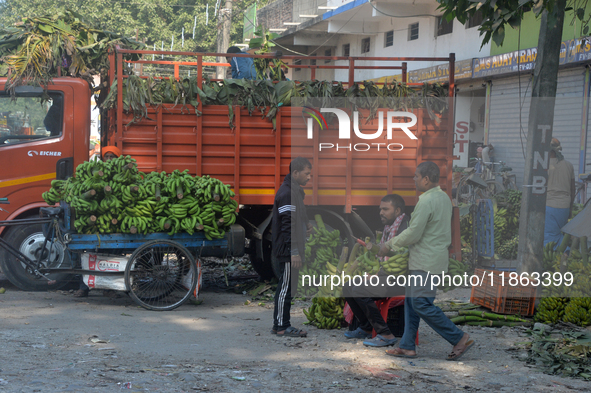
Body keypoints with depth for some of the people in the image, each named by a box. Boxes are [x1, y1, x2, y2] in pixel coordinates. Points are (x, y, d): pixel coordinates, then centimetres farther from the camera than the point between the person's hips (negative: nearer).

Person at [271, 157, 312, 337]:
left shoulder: (294, 190, 16)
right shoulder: (287, 193, -17)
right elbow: (288, 225, -21)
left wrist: (305, 224, 11)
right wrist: (294, 251, -23)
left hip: (288, 252, 10)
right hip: (287, 251, -10)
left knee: (287, 287, 13)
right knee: (286, 287, -4)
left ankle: (280, 325, 19)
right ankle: (281, 326, 2)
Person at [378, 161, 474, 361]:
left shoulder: (426, 202, -19)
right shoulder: (444, 197, 12)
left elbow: (413, 234, -19)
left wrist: (390, 245, -6)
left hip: (427, 262, -10)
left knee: (421, 304, -8)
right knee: (411, 301, 13)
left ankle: (459, 338, -4)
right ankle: (407, 346, 15)